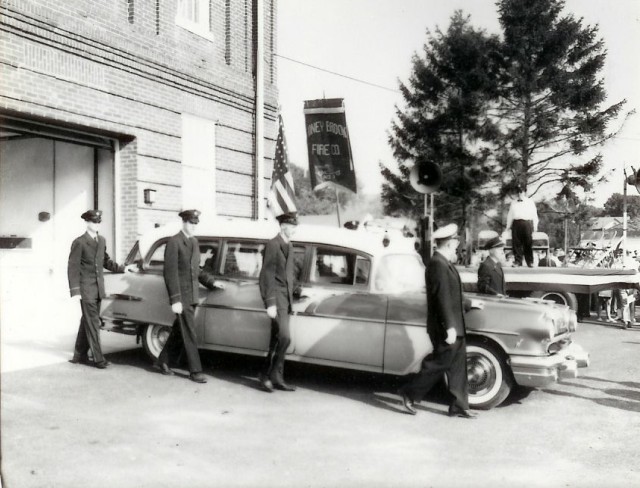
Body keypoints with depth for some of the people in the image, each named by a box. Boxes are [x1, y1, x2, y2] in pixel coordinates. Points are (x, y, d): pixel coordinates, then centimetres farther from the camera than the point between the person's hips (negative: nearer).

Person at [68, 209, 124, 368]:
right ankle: (98, 359, -3)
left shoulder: (101, 240, 12)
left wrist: (123, 268, 9)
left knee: (87, 322, 14)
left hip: (98, 289, 6)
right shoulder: (79, 242, -7)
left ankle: (80, 355, 24)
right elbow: (73, 268, -9)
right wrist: (75, 291, -14)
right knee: (93, 324, -5)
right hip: (86, 290, -6)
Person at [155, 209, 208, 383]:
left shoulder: (194, 242, 12)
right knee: (189, 334, -4)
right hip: (181, 296, -8)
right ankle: (195, 371, 4)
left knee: (179, 331, 15)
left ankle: (162, 361, 29)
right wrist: (175, 300, -18)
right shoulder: (174, 242, -13)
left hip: (192, 295, 8)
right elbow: (170, 273, -16)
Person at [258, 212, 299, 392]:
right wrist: (270, 303, -20)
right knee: (284, 337, -14)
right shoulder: (273, 245, -11)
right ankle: (270, 375, -2)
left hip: (286, 296, 8)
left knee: (277, 340, 10)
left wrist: (290, 299, 16)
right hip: (275, 295, -8)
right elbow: (267, 275, -15)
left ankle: (275, 377, 15)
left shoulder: (289, 246, 15)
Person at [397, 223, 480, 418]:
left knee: (458, 365, 12)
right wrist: (449, 327, -24)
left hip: (453, 326, 10)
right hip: (445, 328, -10)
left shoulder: (443, 263, 12)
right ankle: (409, 393, 12)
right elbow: (442, 299, -23)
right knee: (438, 363, -1)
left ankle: (458, 406, 19)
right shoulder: (438, 265, -19)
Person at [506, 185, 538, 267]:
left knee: (528, 243, -5)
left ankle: (530, 262, -1)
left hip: (527, 223, -2)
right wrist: (508, 226, 13)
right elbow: (510, 215, 19)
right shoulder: (513, 203, 20)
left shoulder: (530, 202, 13)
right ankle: (518, 261, 2)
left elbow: (534, 215, 10)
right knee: (516, 243, -3)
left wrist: (535, 226, 3)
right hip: (516, 223, 2)